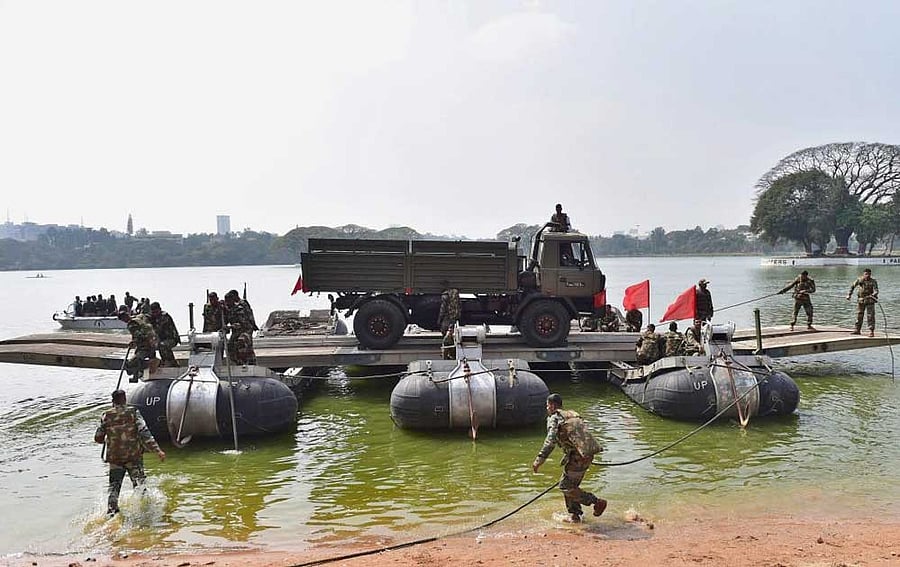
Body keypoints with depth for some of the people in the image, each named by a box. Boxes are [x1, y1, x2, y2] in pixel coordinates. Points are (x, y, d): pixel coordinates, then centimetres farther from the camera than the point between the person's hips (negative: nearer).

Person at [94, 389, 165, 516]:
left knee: (114, 486, 13)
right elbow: (144, 433, -15)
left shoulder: (106, 416, -1)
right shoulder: (133, 413, -7)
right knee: (140, 484, 4)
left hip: (114, 457, 2)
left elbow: (98, 438, 6)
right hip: (133, 456, -2)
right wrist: (157, 450, -18)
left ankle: (111, 511, 8)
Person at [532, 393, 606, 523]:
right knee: (571, 485, 20)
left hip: (577, 456, -9)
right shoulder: (572, 415, 23)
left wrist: (539, 460, -19)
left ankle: (597, 502, 1)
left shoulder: (554, 418, -3)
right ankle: (574, 515, 24)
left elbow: (550, 441, -17)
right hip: (588, 455, 9)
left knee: (566, 487, -1)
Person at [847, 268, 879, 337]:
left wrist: (873, 295, -39)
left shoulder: (873, 281, -9)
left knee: (870, 316, -6)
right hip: (860, 300, 3)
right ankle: (857, 330, 20)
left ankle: (871, 332, -3)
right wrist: (849, 295, 4)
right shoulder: (859, 279, -1)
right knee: (859, 315, 10)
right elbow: (852, 286, 9)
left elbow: (876, 291, -19)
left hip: (870, 301, -3)